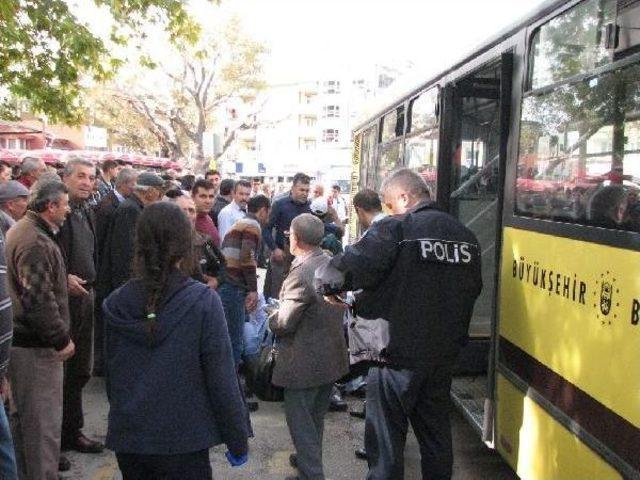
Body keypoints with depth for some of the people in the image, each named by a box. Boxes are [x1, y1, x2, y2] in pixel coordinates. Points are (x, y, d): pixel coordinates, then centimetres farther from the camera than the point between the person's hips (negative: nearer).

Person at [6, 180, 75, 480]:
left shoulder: (22, 231, 14)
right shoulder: (35, 242, -21)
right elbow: (39, 300, -26)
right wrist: (61, 339, -17)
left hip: (23, 340, 11)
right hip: (37, 346, -11)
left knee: (27, 418, 21)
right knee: (43, 422, 0)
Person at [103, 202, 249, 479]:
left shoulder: (115, 304, -5)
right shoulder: (202, 302, -17)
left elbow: (111, 376, 4)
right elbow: (221, 379, -15)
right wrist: (238, 440, -4)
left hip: (128, 439, 4)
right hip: (183, 443, -3)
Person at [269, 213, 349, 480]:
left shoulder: (300, 274, -26)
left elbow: (284, 324, -22)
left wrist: (272, 319, 0)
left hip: (304, 362, -8)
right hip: (332, 356, 8)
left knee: (300, 421, 7)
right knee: (316, 417, 25)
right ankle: (311, 458, 42)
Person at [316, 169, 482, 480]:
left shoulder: (394, 229, -15)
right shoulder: (465, 236, 4)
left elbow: (345, 269, -22)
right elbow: (472, 291, 11)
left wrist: (326, 284, -2)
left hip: (397, 354, -6)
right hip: (444, 355, 6)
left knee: (386, 438, 8)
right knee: (436, 431, 21)